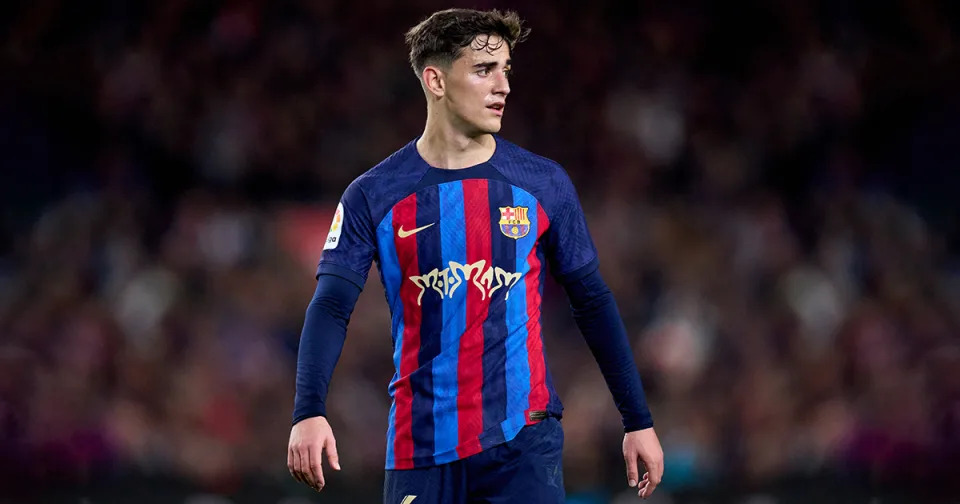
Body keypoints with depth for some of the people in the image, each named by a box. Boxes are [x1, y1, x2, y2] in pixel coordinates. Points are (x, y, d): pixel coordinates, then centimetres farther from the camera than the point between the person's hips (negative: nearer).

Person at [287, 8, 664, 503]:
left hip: (523, 441, 0)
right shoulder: (372, 197, 0)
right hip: (421, 451, 0)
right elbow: (330, 308, -8)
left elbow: (592, 303, 10)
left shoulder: (545, 185, 3)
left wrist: (639, 422, 8)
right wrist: (309, 412, -24)